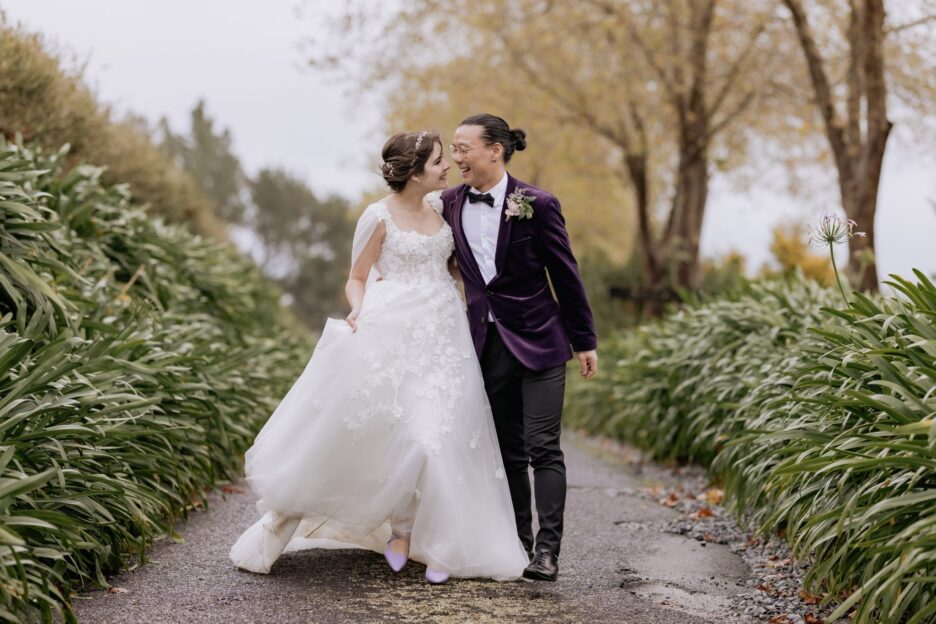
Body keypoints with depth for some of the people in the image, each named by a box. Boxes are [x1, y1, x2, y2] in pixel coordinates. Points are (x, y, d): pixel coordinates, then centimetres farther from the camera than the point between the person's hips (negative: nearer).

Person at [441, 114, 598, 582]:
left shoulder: (536, 204, -11)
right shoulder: (450, 204, 1)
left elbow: (565, 274, -5)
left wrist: (585, 341, -1)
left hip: (538, 340, -4)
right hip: (487, 343, 4)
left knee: (542, 447, -6)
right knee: (507, 451, 10)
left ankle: (547, 550, -3)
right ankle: (517, 544, 18)